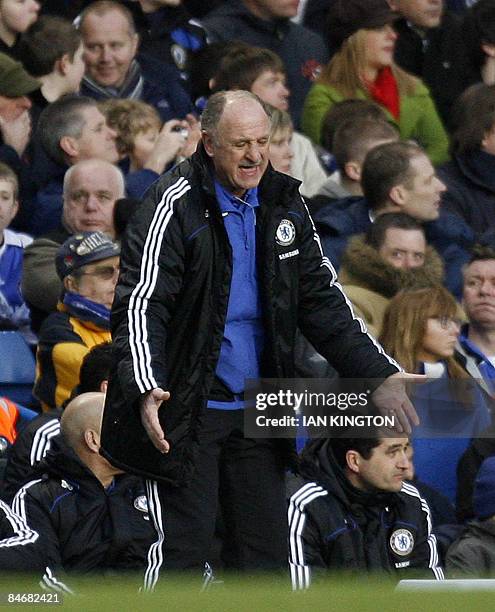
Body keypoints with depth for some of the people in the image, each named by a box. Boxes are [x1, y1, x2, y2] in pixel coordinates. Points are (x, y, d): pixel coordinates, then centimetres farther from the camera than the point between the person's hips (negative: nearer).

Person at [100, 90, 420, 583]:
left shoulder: (284, 204, 7)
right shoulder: (175, 205, -12)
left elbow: (320, 300, 13)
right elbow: (140, 305, -18)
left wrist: (378, 375, 4)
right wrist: (145, 388, -34)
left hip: (258, 412, 6)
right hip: (186, 412, -6)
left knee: (265, 556, 7)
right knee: (183, 551, -9)